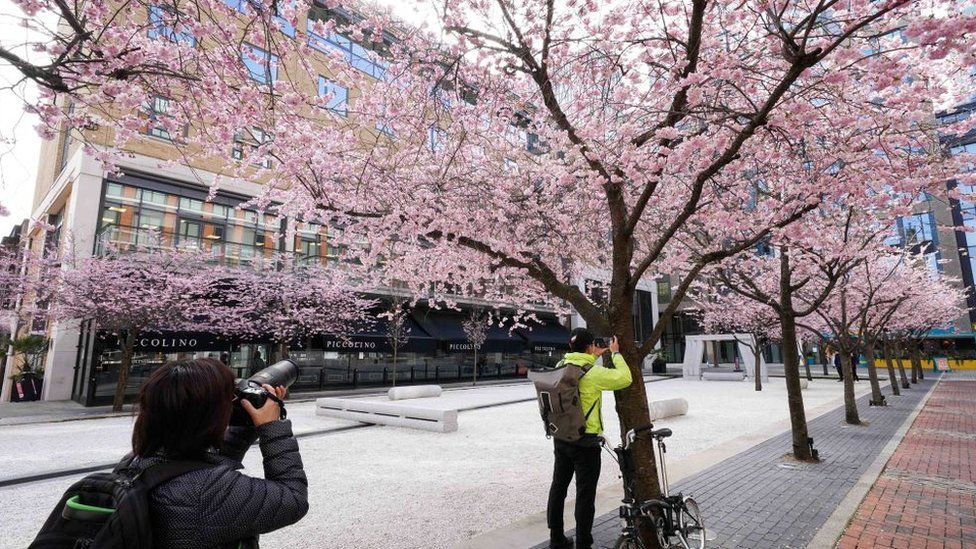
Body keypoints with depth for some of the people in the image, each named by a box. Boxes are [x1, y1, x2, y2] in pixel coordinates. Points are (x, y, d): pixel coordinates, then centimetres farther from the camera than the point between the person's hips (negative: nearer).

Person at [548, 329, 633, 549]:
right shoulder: (593, 372, -20)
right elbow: (624, 378, -13)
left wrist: (594, 356, 19)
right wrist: (615, 354, -2)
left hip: (561, 438, 7)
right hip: (585, 443, -7)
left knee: (558, 488, 17)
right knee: (585, 495, 5)